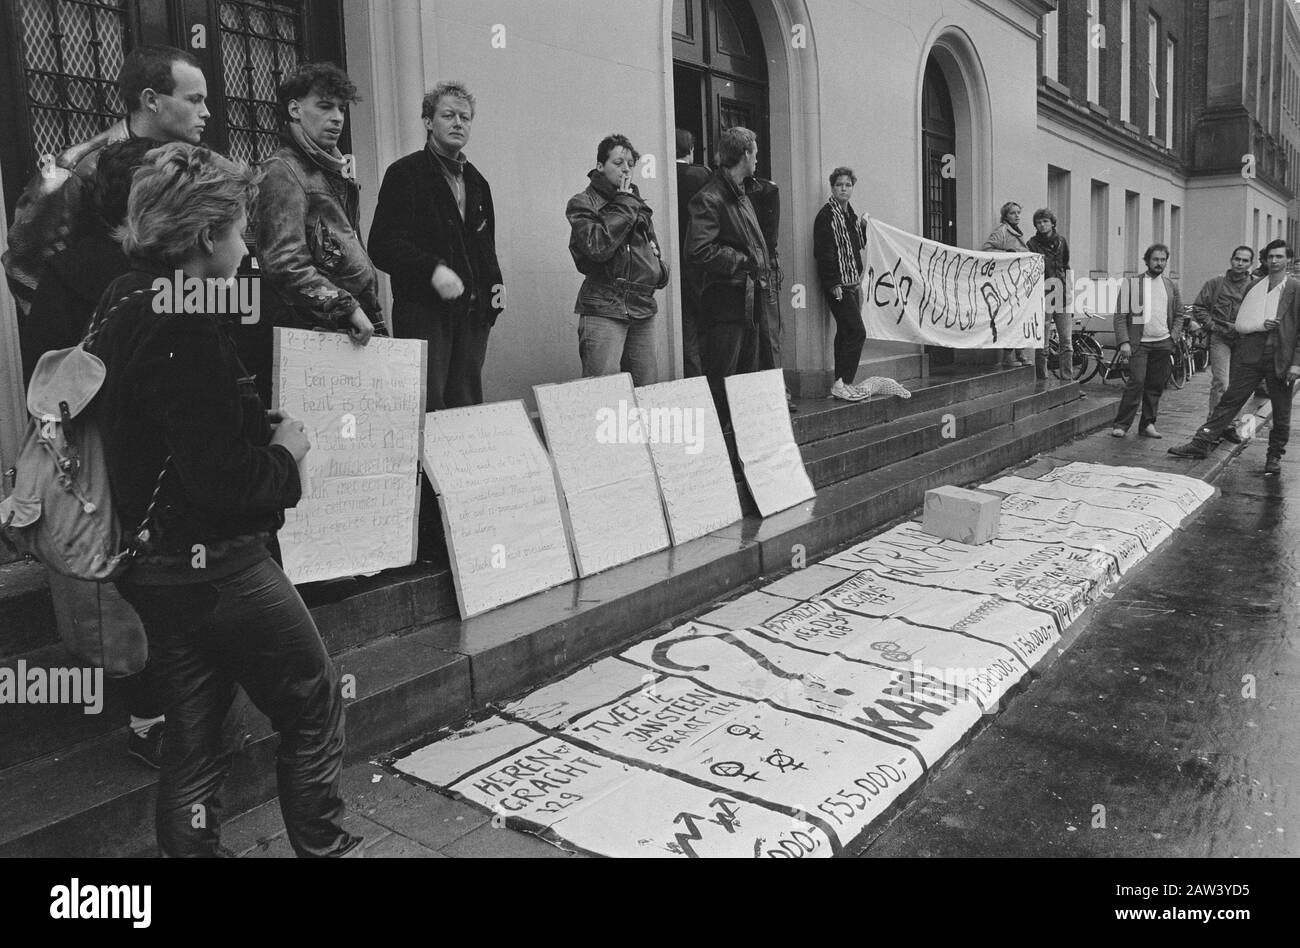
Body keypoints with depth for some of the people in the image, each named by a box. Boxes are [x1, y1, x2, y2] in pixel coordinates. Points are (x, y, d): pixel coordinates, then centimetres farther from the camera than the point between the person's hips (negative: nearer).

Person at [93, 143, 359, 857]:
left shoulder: (123, 304, 5)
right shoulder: (186, 334, -24)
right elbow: (222, 484, -26)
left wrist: (259, 425, 8)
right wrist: (285, 452, -9)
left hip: (155, 566, 9)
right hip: (215, 568, -9)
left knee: (191, 735, 20)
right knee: (315, 712, 10)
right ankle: (323, 846, 26)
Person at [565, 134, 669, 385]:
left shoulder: (638, 203, 22)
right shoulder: (583, 204, 0)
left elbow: (651, 246, 34)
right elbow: (597, 247, -17)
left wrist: (660, 268, 10)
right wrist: (624, 205, -7)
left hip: (643, 308, 7)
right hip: (604, 309, -7)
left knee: (649, 388, 5)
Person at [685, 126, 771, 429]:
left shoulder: (742, 196, 19)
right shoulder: (709, 198, -13)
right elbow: (698, 251, -22)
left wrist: (761, 266, 13)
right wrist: (743, 262, -15)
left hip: (749, 301, 10)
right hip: (724, 303, -10)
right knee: (721, 384, -8)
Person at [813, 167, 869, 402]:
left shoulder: (852, 215, 17)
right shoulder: (827, 215, -10)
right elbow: (823, 252, -16)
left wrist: (859, 277, 16)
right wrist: (833, 283, -20)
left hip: (852, 283, 9)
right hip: (838, 284, -9)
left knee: (846, 333, 10)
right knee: (857, 332, -13)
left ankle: (842, 383, 15)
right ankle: (841, 384, -9)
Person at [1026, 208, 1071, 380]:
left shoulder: (1061, 241, 11)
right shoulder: (1032, 244, 0)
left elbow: (1067, 269, 16)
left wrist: (1070, 294, 12)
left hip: (1061, 295, 3)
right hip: (1042, 296, -3)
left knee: (1066, 342, -1)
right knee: (1041, 345, -1)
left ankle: (1067, 380, 2)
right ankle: (1042, 381, 7)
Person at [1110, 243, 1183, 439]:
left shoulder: (1171, 286, 13)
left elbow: (1179, 315, 19)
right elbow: (1120, 315, -2)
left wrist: (1173, 337, 5)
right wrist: (1124, 341, -11)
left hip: (1162, 344, 4)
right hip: (1139, 343, -4)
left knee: (1156, 386, 5)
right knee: (1136, 383, -13)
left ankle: (1147, 425, 14)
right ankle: (1121, 425, -6)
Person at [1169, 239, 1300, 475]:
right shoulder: (1254, 287, 10)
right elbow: (1241, 322, 11)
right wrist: (1260, 325, -10)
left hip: (1281, 357, -2)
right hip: (1251, 355, 2)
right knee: (1229, 400, 1)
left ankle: (1275, 457, 19)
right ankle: (1201, 443, 2)